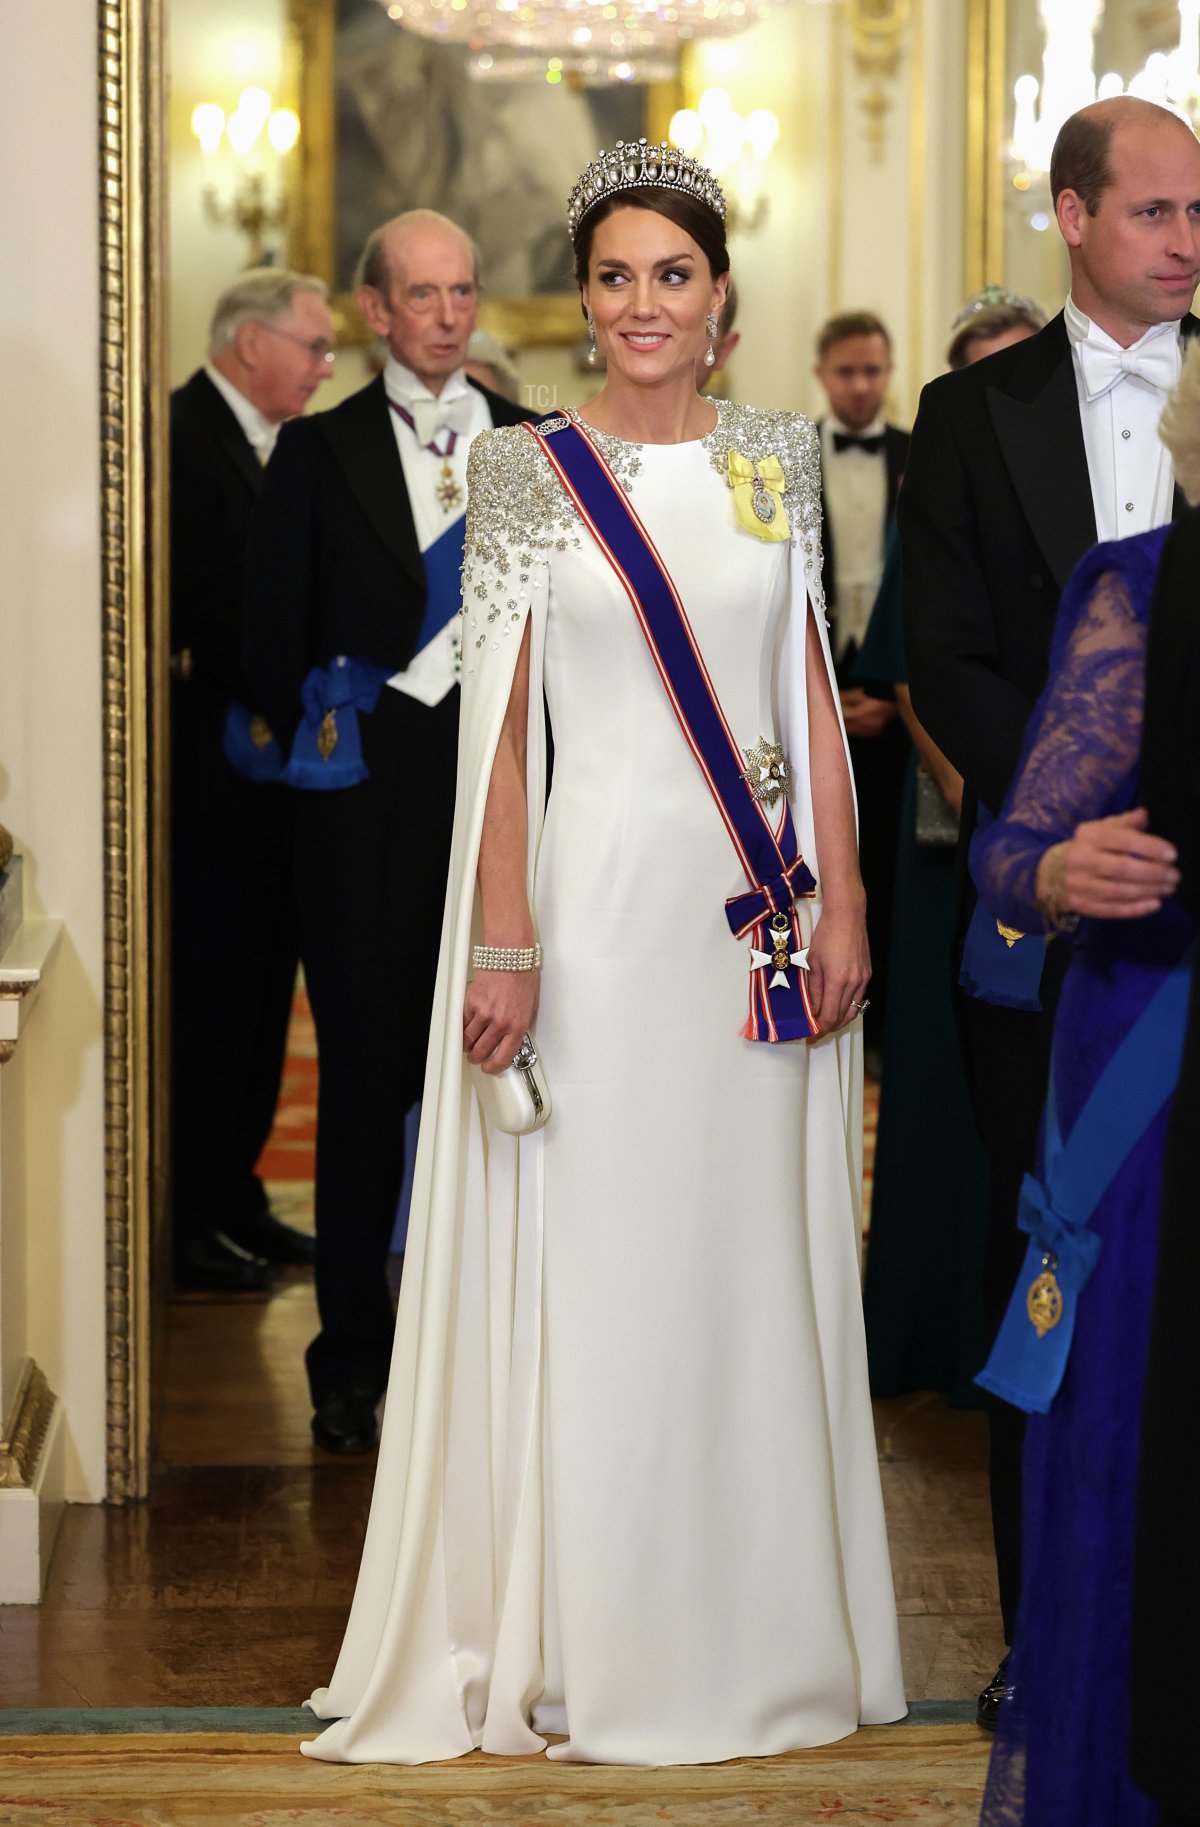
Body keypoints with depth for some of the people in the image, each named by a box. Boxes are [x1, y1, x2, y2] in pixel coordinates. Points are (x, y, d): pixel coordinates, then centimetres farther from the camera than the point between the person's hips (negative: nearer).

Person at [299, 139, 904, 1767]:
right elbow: (500, 722, -4)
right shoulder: (532, 473, -1)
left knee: (763, 1259, 9)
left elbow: (817, 699, 9)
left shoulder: (777, 460, 9)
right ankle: (599, 1647, 12)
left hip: (765, 907, 3)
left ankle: (764, 1621, 21)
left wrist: (844, 900, 1)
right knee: (599, 1257, 1)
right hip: (606, 897, -3)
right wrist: (502, 943, -10)